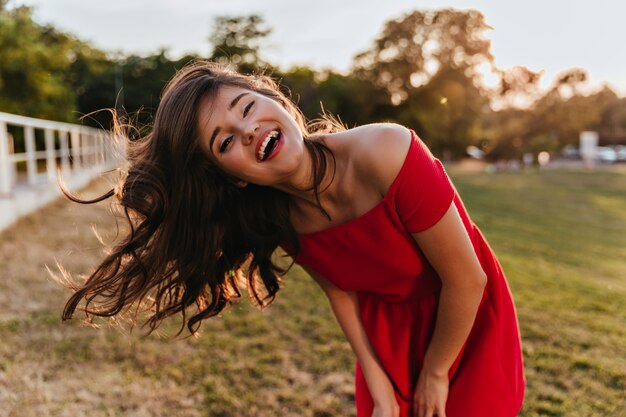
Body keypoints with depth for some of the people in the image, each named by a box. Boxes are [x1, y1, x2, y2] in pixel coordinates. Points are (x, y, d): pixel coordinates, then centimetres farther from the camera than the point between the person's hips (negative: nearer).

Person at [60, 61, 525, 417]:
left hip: (468, 317, -2)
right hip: (387, 330, 3)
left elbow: (466, 279, -24)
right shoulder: (282, 222, -18)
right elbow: (340, 291, -4)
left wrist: (435, 373, -11)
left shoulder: (387, 155, -34)